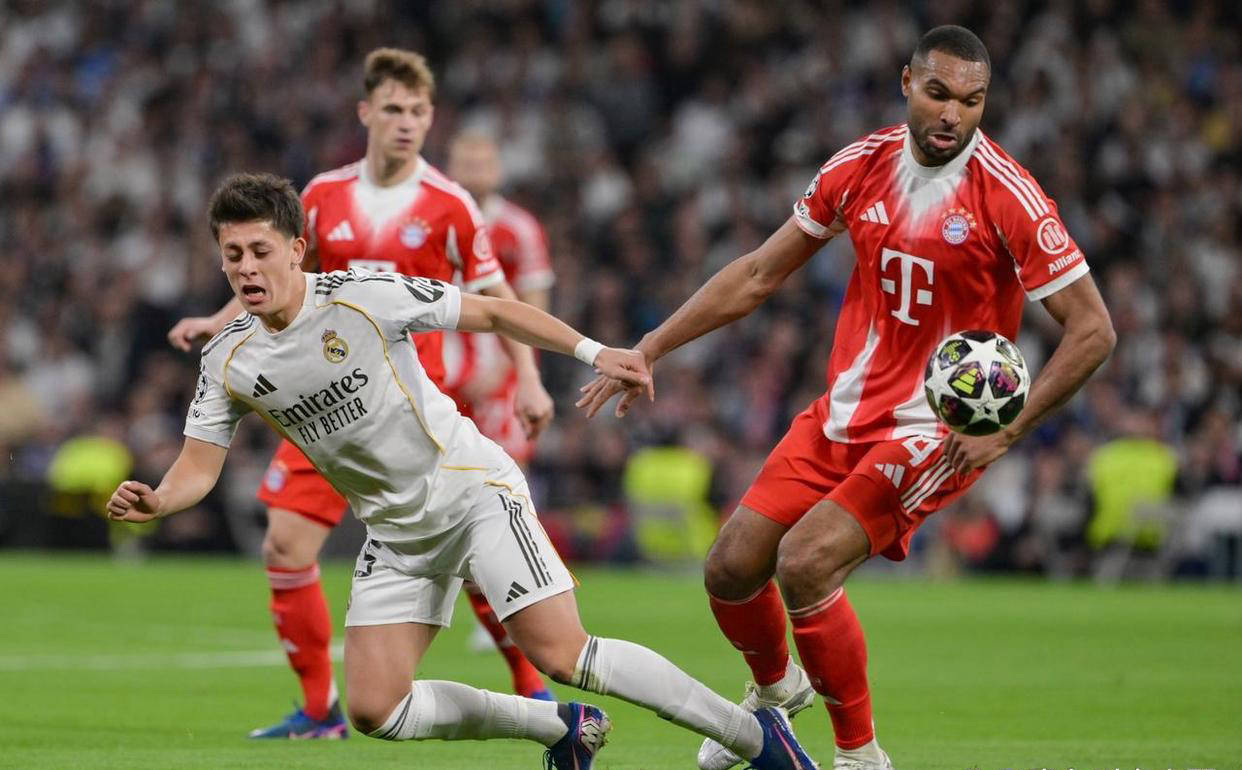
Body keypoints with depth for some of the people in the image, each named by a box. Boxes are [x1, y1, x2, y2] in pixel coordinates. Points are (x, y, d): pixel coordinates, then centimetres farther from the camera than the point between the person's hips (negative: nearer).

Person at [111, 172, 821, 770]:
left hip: (472, 489, -6)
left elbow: (493, 313, -8)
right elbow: (199, 467, 0)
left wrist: (592, 351, -16)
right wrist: (154, 501, -23)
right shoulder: (229, 362, -3)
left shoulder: (364, 298, -16)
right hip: (397, 531, 6)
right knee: (376, 712, -4)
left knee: (562, 654, -20)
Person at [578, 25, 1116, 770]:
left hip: (935, 432, -6)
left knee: (804, 566, -23)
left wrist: (1004, 433, -19)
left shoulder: (1006, 197, -16)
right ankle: (775, 688, 37)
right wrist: (649, 349, 9)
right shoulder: (863, 165, 0)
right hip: (843, 414, 6)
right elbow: (760, 273, 11)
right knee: (731, 570, 3)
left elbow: (1093, 329, -14)